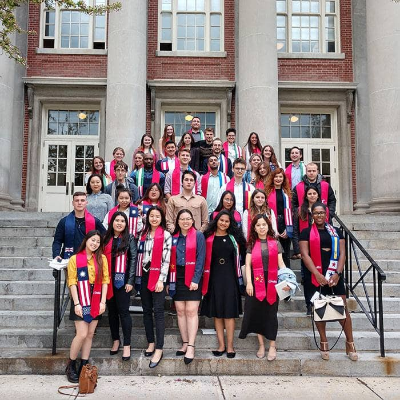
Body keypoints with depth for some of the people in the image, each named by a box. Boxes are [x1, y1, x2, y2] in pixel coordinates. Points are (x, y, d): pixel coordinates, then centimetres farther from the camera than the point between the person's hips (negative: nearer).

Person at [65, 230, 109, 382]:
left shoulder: (102, 258, 6)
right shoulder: (75, 259, -2)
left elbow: (105, 280, 4)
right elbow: (72, 282, -5)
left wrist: (103, 301, -3)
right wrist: (76, 303, -11)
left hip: (96, 301, 3)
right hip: (81, 300, -3)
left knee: (90, 334, 6)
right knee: (82, 334, -8)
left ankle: (83, 367, 16)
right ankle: (70, 366, 10)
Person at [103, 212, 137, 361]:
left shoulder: (129, 238, 1)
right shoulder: (106, 238, 10)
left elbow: (133, 259, -3)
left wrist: (130, 281, -9)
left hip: (122, 280, -4)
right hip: (108, 280, 4)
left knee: (123, 311, -3)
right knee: (112, 311, 12)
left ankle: (127, 345, 5)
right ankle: (115, 340, 26)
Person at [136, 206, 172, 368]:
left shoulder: (166, 235, -4)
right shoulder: (143, 234, 13)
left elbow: (166, 260, -8)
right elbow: (139, 256, 14)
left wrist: (161, 280, -14)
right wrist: (138, 276, 8)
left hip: (158, 276, -5)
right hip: (144, 275, 6)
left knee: (158, 311, -7)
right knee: (146, 310, 10)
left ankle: (159, 349, -5)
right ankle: (151, 343, 22)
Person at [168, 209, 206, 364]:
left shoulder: (198, 236, 0)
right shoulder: (174, 237, 11)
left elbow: (200, 259, -5)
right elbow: (170, 260, 10)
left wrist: (195, 279, -13)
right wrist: (169, 280, 2)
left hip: (192, 277, -4)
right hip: (177, 277, 4)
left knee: (191, 311, -8)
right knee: (180, 311, 5)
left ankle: (191, 347, -6)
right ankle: (185, 343, 15)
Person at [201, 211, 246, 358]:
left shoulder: (234, 237, 8)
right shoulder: (208, 237, 4)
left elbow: (242, 253, 13)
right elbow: (203, 258, 4)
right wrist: (203, 278, -4)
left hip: (230, 277, 0)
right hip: (214, 278, 0)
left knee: (229, 312, -1)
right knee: (216, 312, 5)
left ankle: (230, 346, 5)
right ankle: (221, 345, 13)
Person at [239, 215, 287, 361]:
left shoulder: (275, 243, 7)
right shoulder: (252, 244, 7)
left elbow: (281, 263, 4)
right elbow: (248, 264, 1)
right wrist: (248, 282, -10)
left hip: (272, 282, 0)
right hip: (256, 282, 1)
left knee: (271, 313, 3)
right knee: (257, 312, 1)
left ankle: (272, 345, 13)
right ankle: (261, 344, 13)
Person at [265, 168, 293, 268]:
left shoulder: (286, 192, 13)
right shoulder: (268, 191, 1)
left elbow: (288, 210, 8)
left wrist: (288, 229, -1)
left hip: (284, 226, 3)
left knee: (286, 254, 7)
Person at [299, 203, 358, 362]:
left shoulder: (336, 232, 10)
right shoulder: (306, 232, 3)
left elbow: (342, 253, 4)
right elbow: (305, 255, -5)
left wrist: (338, 273, -10)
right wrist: (317, 274, -15)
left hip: (335, 274, 1)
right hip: (315, 275, -1)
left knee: (343, 307, -2)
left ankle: (350, 343, 8)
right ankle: (323, 343, 18)